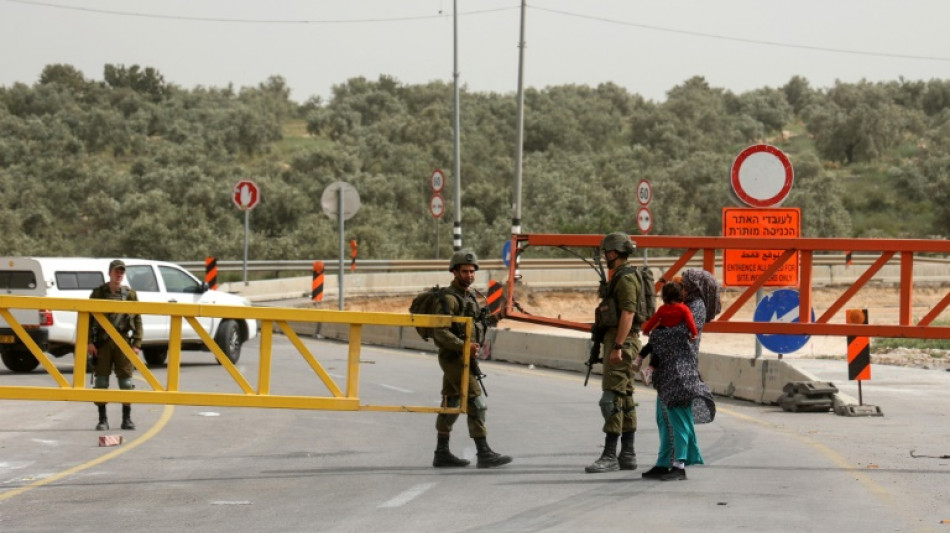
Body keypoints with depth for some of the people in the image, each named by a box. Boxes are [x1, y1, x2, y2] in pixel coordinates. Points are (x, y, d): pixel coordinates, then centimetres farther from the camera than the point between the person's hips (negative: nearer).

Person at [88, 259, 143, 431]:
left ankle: (127, 419, 9)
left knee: (126, 380, 1)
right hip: (102, 341, -1)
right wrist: (89, 341, -6)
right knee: (101, 381, 1)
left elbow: (137, 320, 6)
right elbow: (88, 318, 3)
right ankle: (102, 419, 8)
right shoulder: (99, 293, 4)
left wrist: (136, 344, -1)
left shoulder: (130, 295, 7)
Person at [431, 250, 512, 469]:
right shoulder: (449, 298, -16)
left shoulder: (469, 295, 13)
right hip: (454, 358, -10)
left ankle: (442, 454, 16)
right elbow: (440, 332, -23)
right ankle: (484, 454, -11)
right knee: (476, 404, -11)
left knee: (450, 405, 11)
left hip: (463, 358, 10)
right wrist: (463, 346, -28)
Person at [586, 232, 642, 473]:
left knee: (611, 399, -13)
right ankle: (627, 455, 13)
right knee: (624, 399, 11)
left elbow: (628, 314, -22)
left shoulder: (625, 279, -14)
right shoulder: (621, 278, 18)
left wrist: (617, 346, -25)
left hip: (621, 341, -11)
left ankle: (609, 456, -17)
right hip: (620, 343, 11)